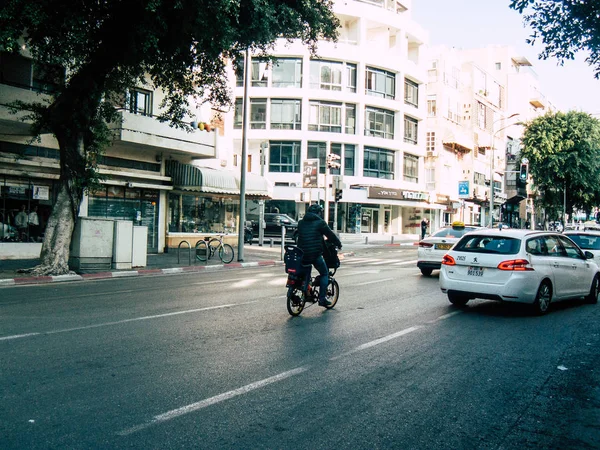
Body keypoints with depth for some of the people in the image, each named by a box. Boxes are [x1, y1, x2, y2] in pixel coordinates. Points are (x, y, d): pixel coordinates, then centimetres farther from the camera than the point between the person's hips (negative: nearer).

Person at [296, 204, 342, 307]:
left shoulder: (301, 222, 13)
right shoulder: (320, 223, -4)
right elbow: (330, 235, 3)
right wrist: (338, 244, 19)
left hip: (302, 254, 5)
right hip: (315, 254, -5)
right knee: (324, 274, 10)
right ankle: (322, 298, 4)